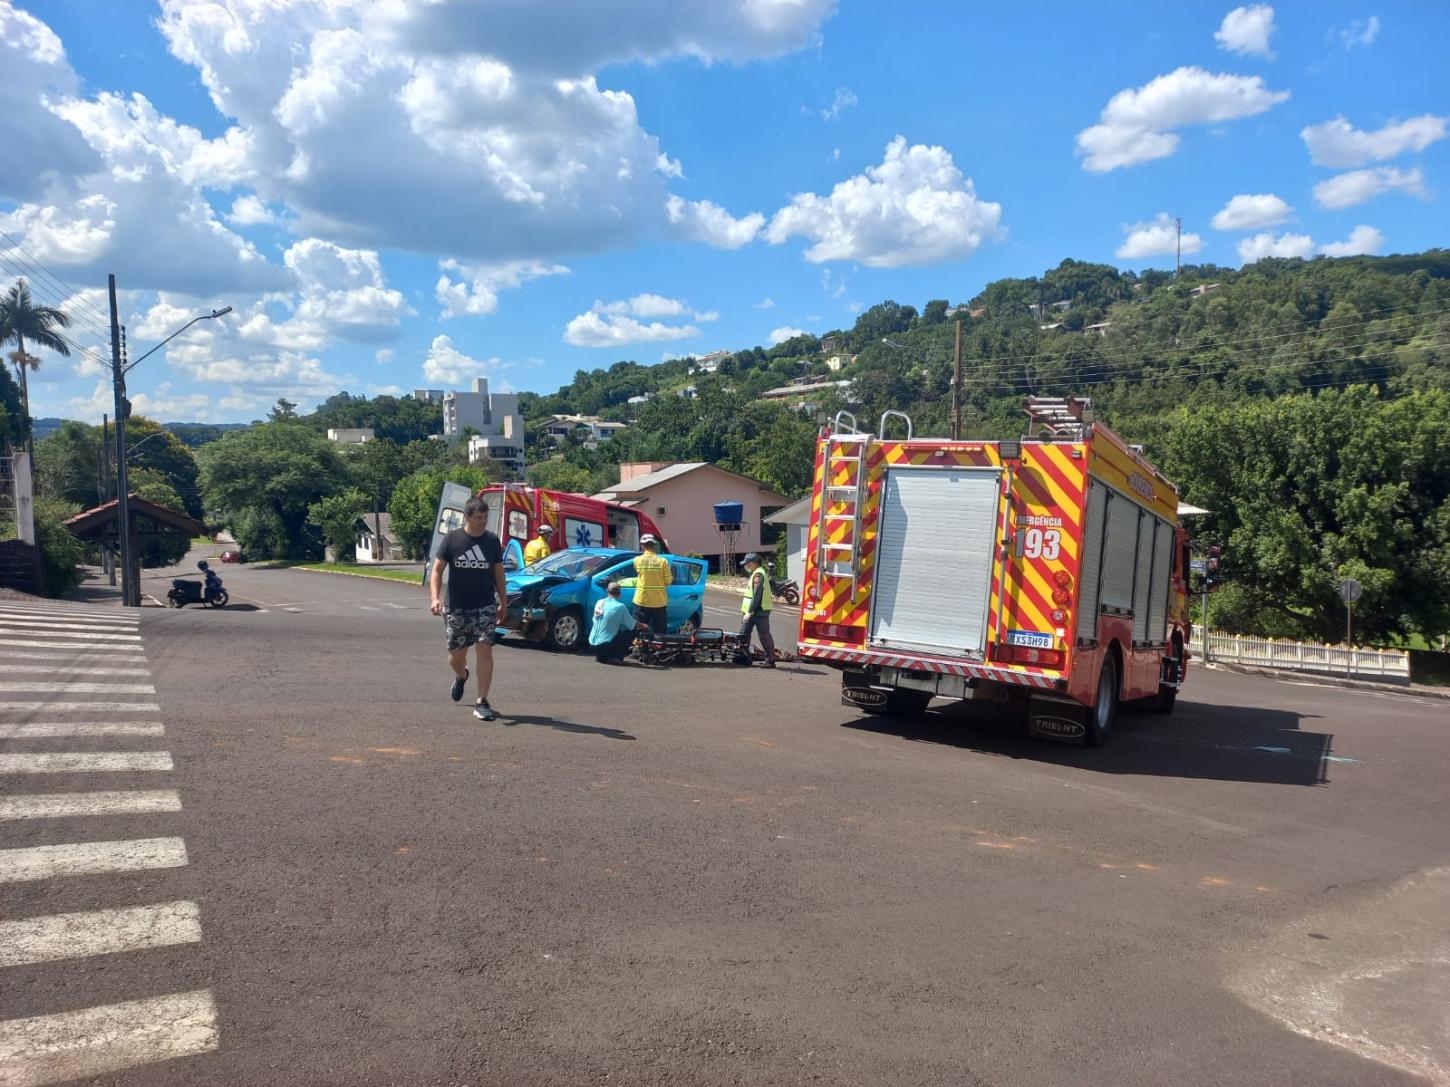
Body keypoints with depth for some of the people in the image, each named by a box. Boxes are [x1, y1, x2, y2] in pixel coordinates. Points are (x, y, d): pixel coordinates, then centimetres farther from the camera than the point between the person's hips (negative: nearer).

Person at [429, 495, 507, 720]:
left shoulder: (492, 541, 2)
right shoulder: (452, 539, -4)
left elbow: (499, 574, 11)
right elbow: (437, 570, -2)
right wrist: (435, 598, -16)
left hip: (485, 606, 0)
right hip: (455, 608, 0)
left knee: (484, 650, -11)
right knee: (456, 655, 9)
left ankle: (481, 703, -5)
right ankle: (461, 677, 46)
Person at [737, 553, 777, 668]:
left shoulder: (758, 575, -15)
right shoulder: (755, 574, 19)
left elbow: (757, 595, -22)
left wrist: (750, 612, -23)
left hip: (759, 612, -11)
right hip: (754, 611, 11)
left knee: (764, 636, -6)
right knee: (743, 633, 12)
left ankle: (771, 660, -2)